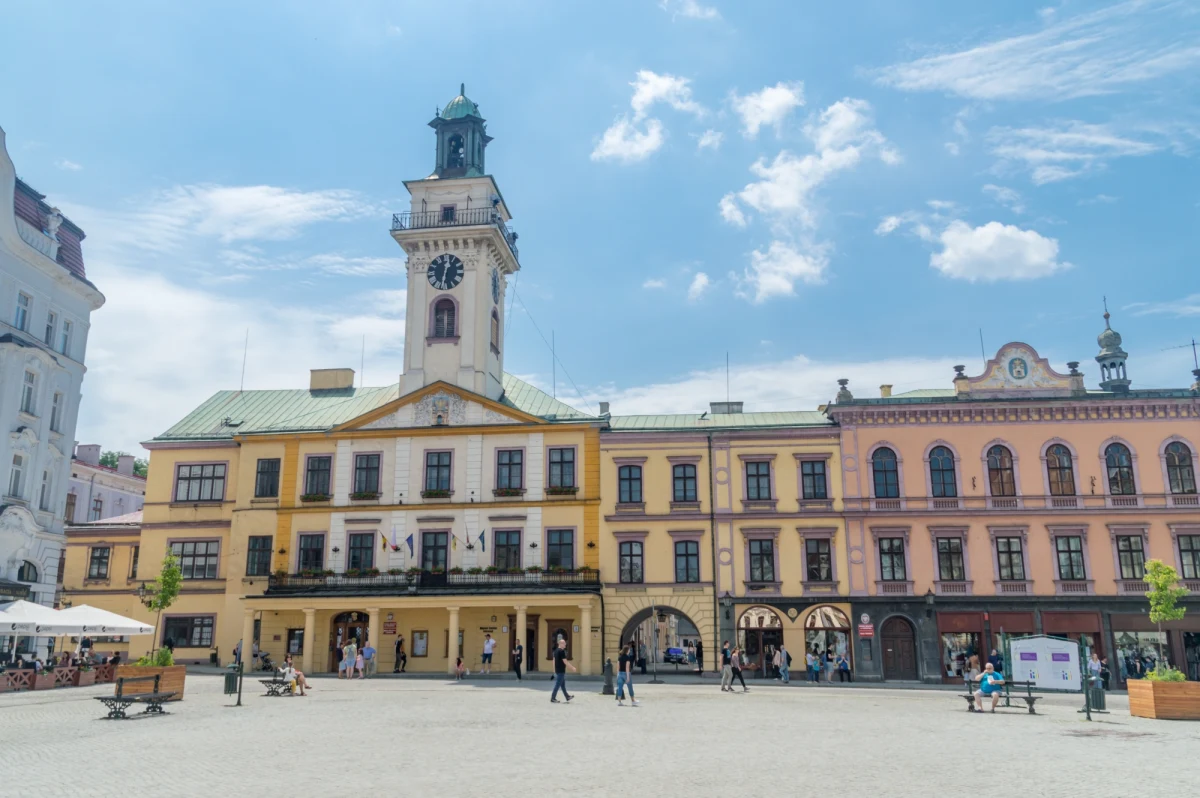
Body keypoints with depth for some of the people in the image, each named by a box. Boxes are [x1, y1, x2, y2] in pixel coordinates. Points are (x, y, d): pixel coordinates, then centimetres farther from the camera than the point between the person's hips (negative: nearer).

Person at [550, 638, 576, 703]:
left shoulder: (556, 651, 10)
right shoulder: (561, 651, -19)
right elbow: (565, 662, -20)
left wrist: (554, 670, 22)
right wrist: (572, 668, -12)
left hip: (557, 670, 10)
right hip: (561, 671, -10)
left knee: (563, 684, 16)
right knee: (557, 685, -4)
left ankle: (567, 697, 25)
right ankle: (553, 699, 0)